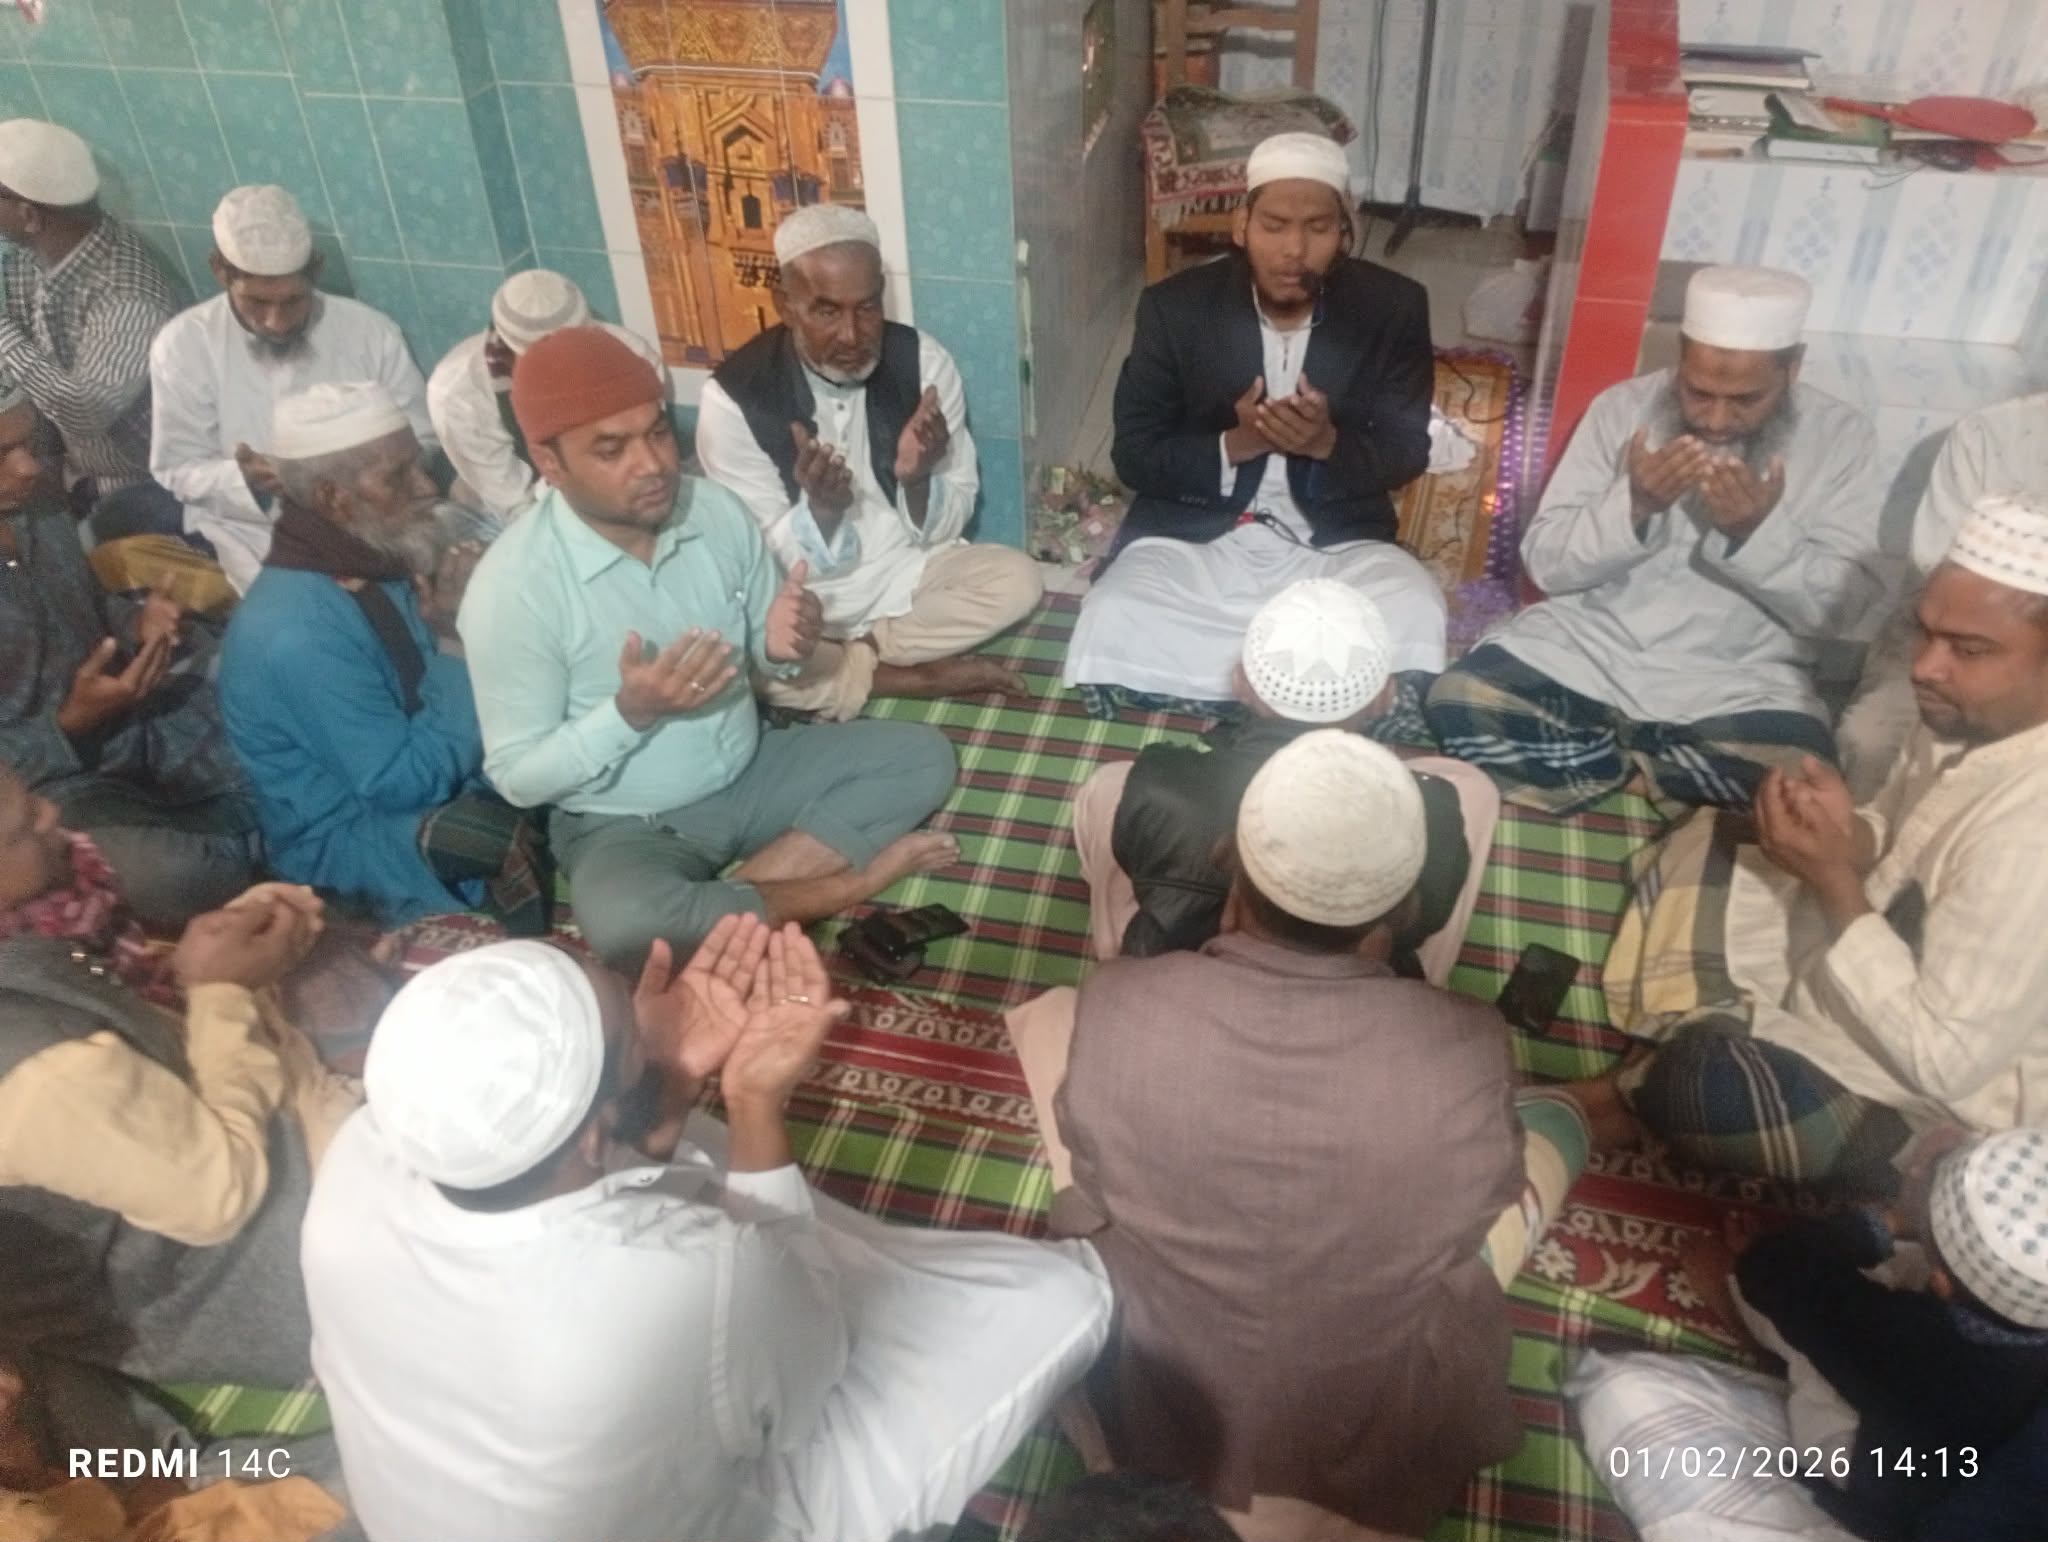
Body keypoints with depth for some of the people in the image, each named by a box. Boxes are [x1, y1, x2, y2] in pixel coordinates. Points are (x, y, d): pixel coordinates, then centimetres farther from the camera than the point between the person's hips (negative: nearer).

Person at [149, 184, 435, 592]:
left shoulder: (372, 332, -2)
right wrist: (243, 480, -21)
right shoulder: (181, 345, -3)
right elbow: (175, 472, 1)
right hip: (248, 537, -1)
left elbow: (421, 444, 3)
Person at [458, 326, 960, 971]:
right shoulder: (512, 587, -22)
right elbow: (518, 776, -16)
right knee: (623, 923, -38)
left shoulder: (717, 509, -8)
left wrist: (784, 647, -19)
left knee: (923, 755, -7)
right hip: (627, 823, -5)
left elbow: (766, 652, 6)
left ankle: (753, 883, -18)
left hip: (751, 773, 6)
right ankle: (843, 884, -15)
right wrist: (630, 712, -32)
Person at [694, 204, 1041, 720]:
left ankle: (847, 662, -13)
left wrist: (916, 479, -28)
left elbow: (943, 530, -6)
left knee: (1018, 579, -21)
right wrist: (819, 506, -35)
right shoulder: (734, 397, -19)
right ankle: (926, 675, -16)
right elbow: (767, 559, -14)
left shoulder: (924, 361, -12)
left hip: (907, 571, 3)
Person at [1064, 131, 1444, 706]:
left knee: (1415, 615, -29)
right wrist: (1233, 446, -23)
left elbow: (1408, 452, 0)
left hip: (1336, 544, 1)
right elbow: (1134, 454, -4)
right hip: (1194, 536, 0)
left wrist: (1329, 444, -22)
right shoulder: (1174, 307, -7)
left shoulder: (1394, 308, -5)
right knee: (1111, 622, -28)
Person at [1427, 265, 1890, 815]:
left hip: (1739, 682, -1)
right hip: (1589, 648, 1)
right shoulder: (1623, 406, -2)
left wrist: (1760, 531, -23)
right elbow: (1546, 565, -4)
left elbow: (1844, 608, -6)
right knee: (1459, 702, -25)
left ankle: (1605, 761, -6)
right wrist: (1632, 506, -22)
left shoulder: (1840, 435, -3)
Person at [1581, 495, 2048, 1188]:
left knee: (1707, 1082, -31)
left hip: (1929, 1104, -9)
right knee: (1703, 844, 9)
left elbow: (1944, 1060, -31)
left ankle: (1629, 1099, 3)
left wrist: (1835, 879, -29)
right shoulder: (1968, 719, -9)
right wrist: (1847, 835, -14)